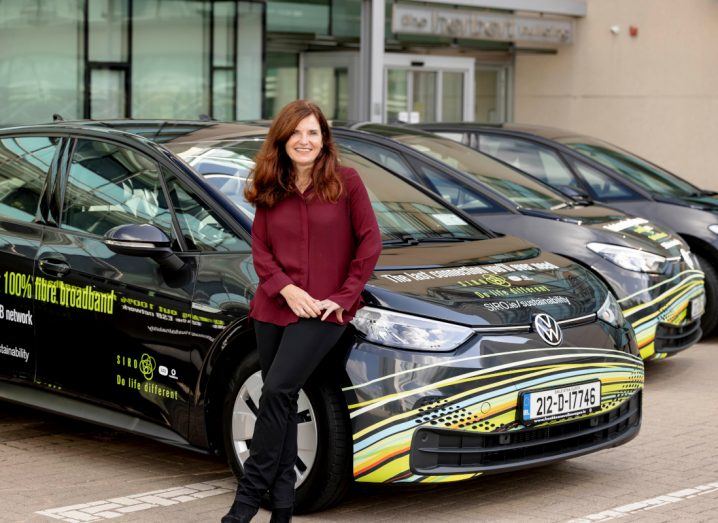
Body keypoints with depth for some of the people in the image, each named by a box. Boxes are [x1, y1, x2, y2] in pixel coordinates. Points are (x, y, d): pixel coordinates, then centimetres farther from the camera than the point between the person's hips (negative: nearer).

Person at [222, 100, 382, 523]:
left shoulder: (346, 182, -3)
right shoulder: (270, 190, 8)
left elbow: (370, 241, -3)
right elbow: (260, 248, 7)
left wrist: (343, 296, -7)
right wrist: (286, 289, -9)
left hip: (324, 310, -4)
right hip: (274, 308, 4)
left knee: (278, 391, -16)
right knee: (281, 400, 7)